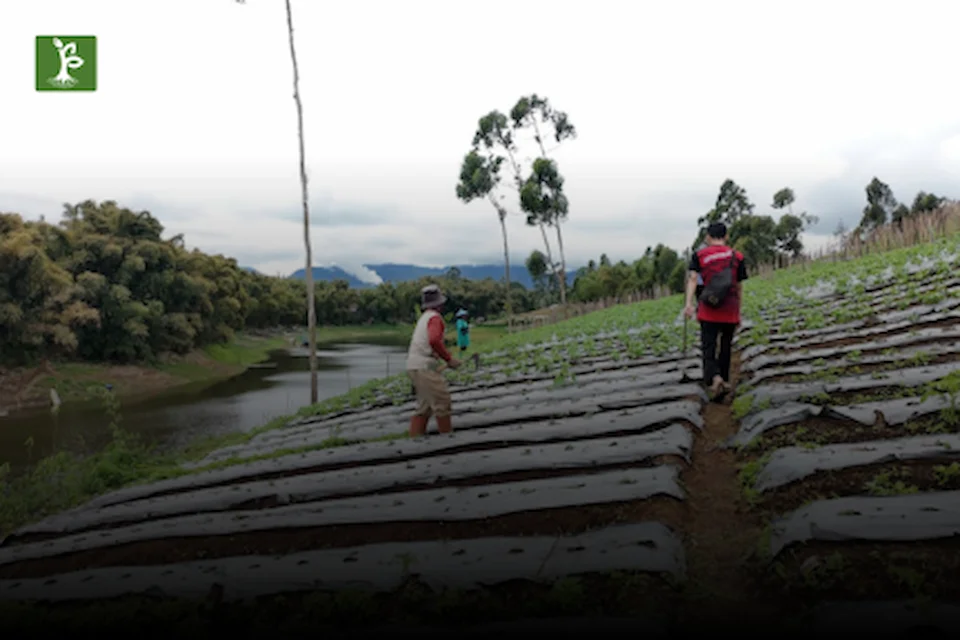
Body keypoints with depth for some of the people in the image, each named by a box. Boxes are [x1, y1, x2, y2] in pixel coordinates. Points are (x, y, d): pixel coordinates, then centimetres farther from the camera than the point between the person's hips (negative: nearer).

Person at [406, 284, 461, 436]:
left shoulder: (424, 318, 20)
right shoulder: (435, 317, -9)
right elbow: (434, 341, -26)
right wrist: (449, 359, -18)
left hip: (414, 367, 9)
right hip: (425, 368, -9)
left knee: (424, 406, 12)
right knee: (442, 401, -5)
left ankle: (415, 438, 10)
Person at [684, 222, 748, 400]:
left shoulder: (699, 255, 4)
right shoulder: (736, 257, 7)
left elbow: (693, 279, -11)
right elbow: (738, 287, 10)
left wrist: (689, 303, -20)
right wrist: (738, 313, 19)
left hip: (708, 312, -1)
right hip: (730, 312, 1)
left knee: (709, 349, -1)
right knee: (725, 348, 16)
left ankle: (715, 378, -25)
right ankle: (724, 380, 21)